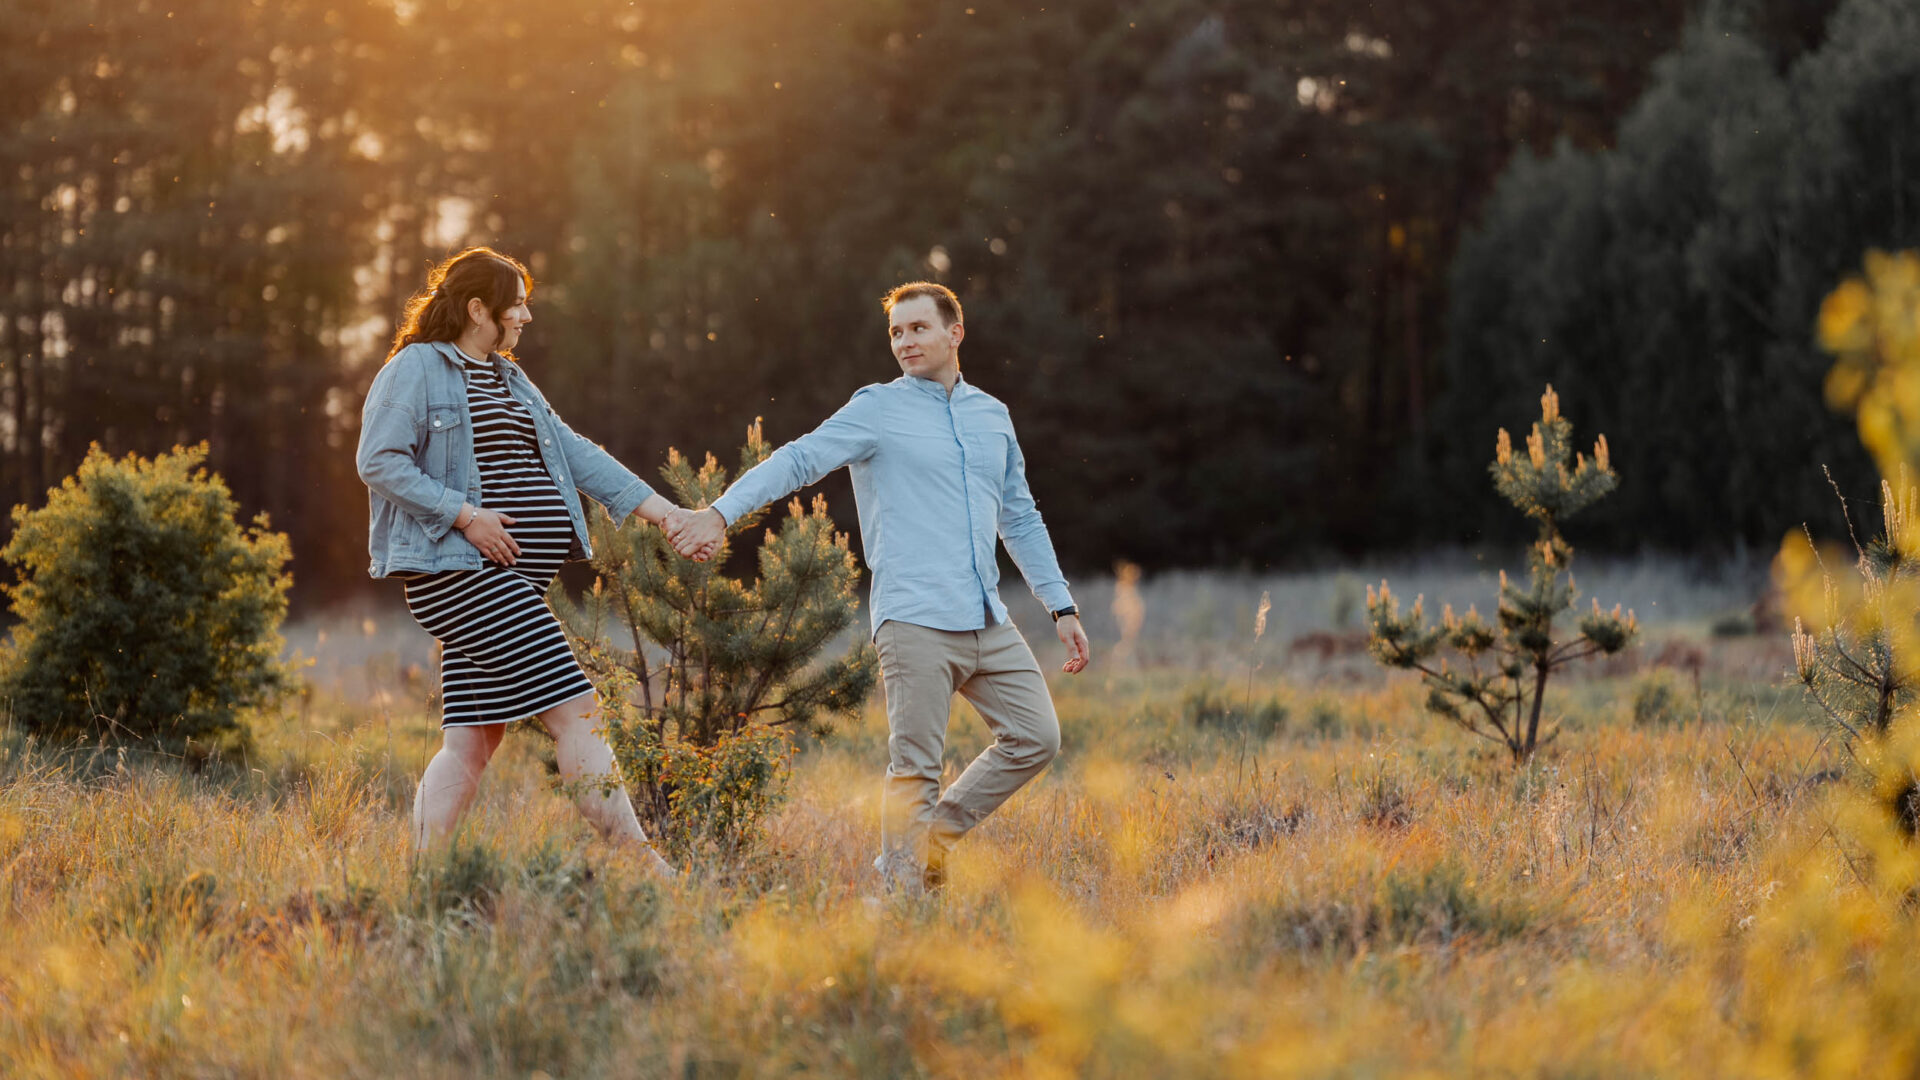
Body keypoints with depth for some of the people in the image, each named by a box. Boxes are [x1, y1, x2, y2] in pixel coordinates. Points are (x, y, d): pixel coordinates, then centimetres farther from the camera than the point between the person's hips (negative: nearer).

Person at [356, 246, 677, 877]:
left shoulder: (510, 380, 22)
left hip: (515, 578, 9)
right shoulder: (415, 369, -5)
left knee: (473, 740, 6)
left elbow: (576, 456, 19)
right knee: (574, 710, -12)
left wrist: (666, 513, 11)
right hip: (461, 570, -9)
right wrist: (464, 515, -18)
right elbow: (379, 462, -13)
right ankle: (641, 864, -10)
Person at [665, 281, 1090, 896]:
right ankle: (904, 889, 3)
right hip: (915, 621, -6)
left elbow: (1020, 518, 26)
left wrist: (1062, 607, 23)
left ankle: (931, 838, 13)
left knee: (1036, 738, 0)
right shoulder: (877, 411, 1)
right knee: (914, 770, -7)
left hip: (989, 623, 6)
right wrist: (721, 513, -25)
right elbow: (799, 460, -10)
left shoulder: (991, 415, 18)